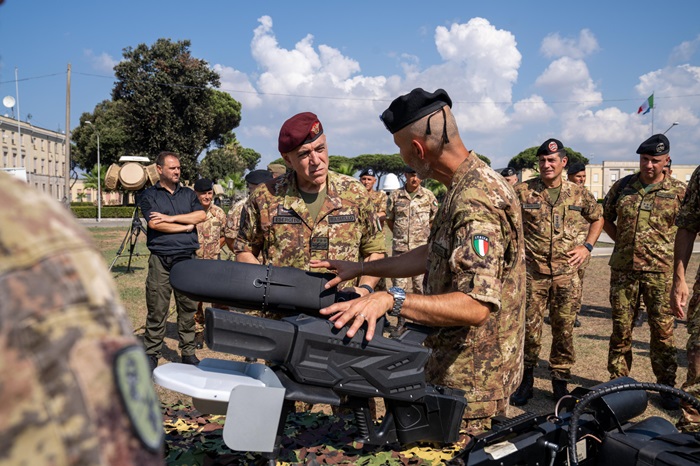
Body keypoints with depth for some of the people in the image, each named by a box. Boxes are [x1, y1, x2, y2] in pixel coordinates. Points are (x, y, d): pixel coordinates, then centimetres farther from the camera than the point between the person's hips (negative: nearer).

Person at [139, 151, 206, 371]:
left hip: (187, 258, 3)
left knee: (188, 307, 5)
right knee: (157, 309, -1)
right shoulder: (149, 195, 8)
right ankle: (151, 353, 10)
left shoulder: (188, 194, 17)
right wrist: (185, 226, -2)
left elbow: (201, 215, 0)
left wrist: (171, 218, -7)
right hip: (160, 260, -2)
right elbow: (154, 223, -8)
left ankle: (188, 352, 15)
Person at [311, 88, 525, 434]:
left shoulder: (476, 202, -27)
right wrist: (360, 268, 13)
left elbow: (476, 306, -34)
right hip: (454, 366, 10)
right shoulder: (467, 186, 7)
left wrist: (391, 300, -38)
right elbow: (434, 256, 16)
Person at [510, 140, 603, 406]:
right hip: (533, 272, -2)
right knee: (529, 328, 2)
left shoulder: (579, 193, 6)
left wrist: (587, 247, 9)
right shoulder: (522, 191, -2)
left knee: (564, 329, 8)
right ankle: (525, 380, 19)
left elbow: (597, 218, 21)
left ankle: (560, 382, 24)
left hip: (567, 273, 2)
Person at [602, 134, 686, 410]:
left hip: (659, 271, -2)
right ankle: (618, 381, 21)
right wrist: (622, 241, 6)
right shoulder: (622, 186, 5)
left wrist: (668, 251, -1)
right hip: (623, 268, 2)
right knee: (621, 328, 9)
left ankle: (667, 386, 18)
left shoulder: (679, 191, 0)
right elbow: (605, 217, 16)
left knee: (662, 329, 4)